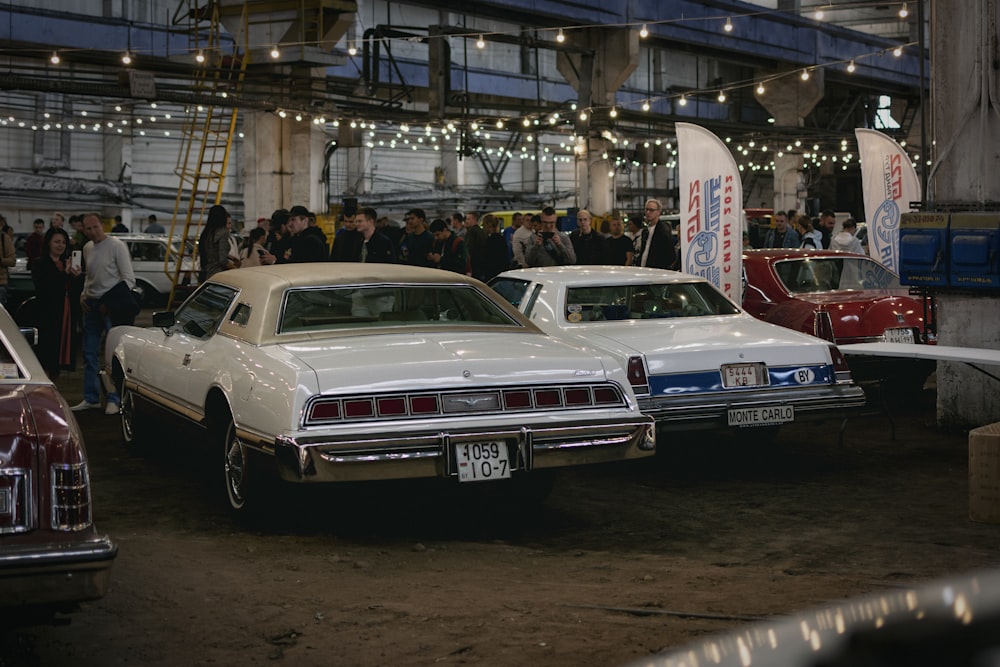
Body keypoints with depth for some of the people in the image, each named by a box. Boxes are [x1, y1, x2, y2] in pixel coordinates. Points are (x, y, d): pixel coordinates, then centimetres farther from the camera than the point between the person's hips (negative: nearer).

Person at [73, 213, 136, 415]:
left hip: (111, 306, -7)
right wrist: (83, 295, 7)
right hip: (91, 305, 7)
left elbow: (129, 279, -12)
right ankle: (91, 398, 18)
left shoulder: (116, 245, -10)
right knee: (89, 353, 10)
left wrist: (110, 302, -16)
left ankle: (115, 400, 1)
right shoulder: (87, 249, 11)